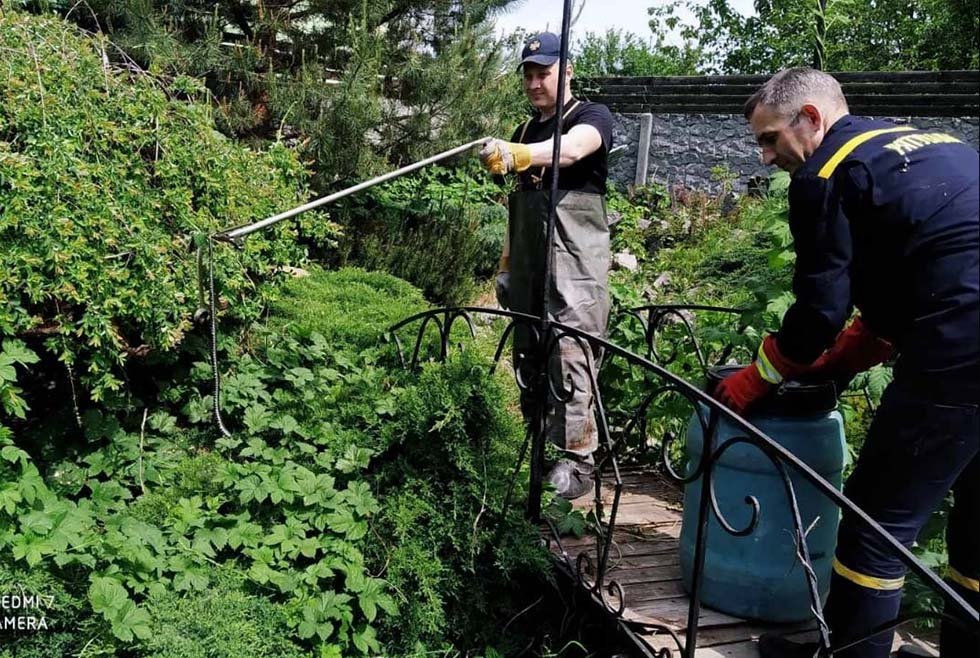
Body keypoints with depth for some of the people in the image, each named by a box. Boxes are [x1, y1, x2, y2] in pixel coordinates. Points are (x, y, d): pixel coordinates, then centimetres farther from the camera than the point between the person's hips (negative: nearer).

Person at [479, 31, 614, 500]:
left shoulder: (592, 117, -1)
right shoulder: (524, 133, 20)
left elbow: (570, 150, -25)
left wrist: (517, 155, -43)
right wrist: (506, 265, 18)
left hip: (576, 261, -7)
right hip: (529, 264, 7)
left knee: (570, 355, -12)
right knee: (528, 355, 8)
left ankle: (576, 460, -8)